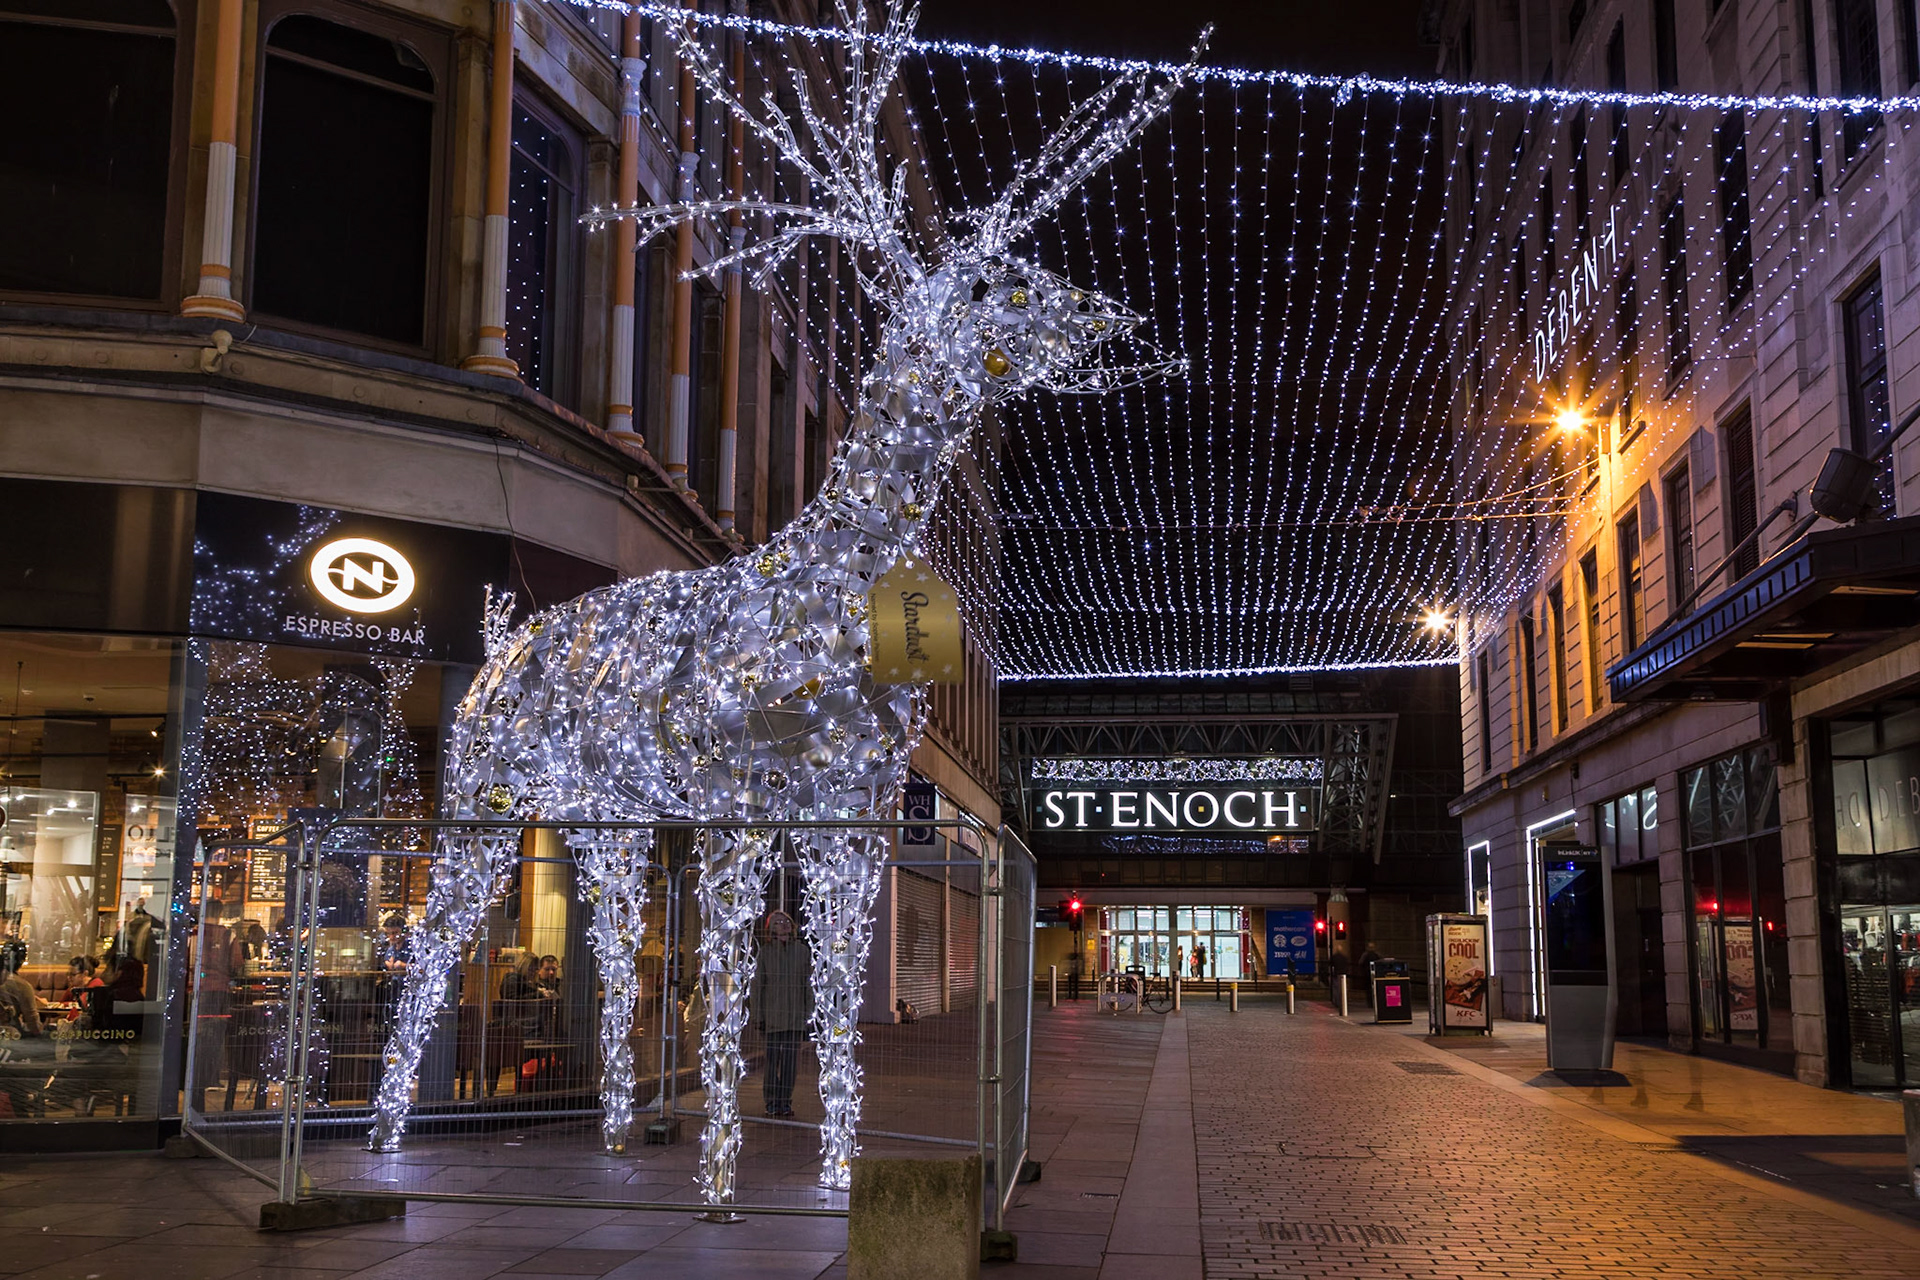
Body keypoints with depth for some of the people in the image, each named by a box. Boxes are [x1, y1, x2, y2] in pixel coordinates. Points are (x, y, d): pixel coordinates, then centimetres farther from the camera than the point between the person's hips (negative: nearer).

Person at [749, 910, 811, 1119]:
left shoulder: (801, 950, 7)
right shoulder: (765, 952, 3)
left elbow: (808, 984, 9)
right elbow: (758, 985, 2)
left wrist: (808, 1012, 4)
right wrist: (758, 1015, -2)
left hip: (795, 1015, 1)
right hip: (773, 1014, -1)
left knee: (790, 1059, 2)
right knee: (772, 1059, 0)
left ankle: (786, 1102, 10)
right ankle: (772, 1103, 8)